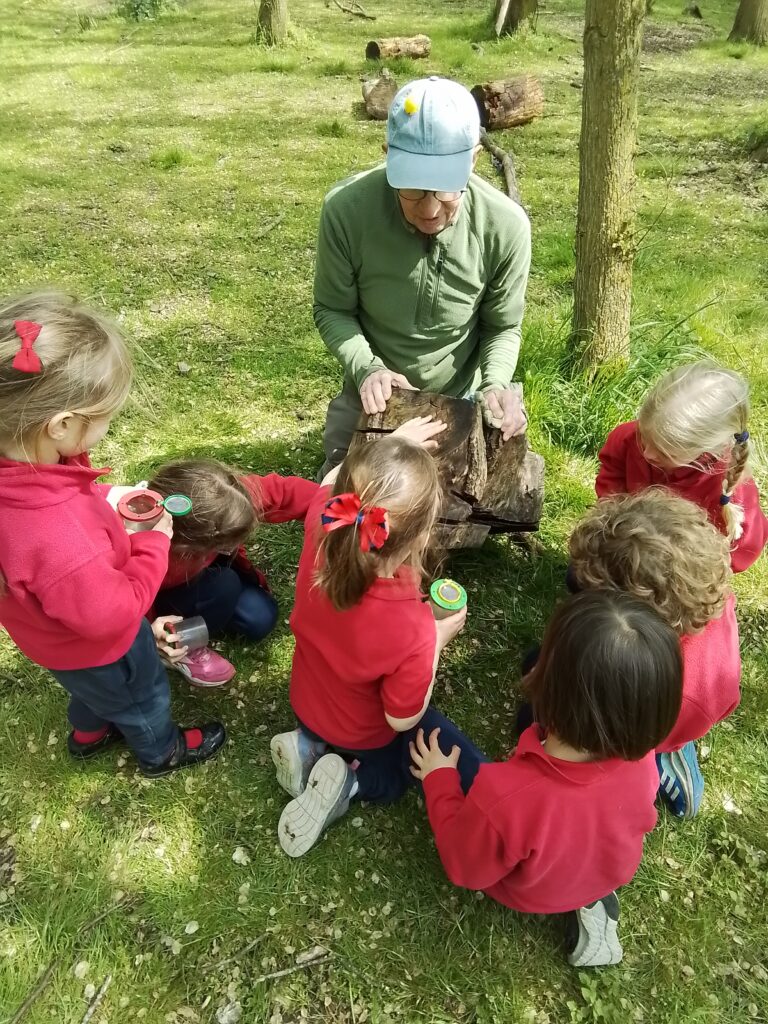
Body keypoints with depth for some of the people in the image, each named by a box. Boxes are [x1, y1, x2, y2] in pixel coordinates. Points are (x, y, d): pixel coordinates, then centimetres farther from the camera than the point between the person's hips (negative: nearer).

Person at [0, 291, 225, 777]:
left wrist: (109, 501, -9)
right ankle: (161, 750, 59)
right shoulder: (58, 540, -51)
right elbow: (115, 611, -33)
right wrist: (155, 543, -22)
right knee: (142, 694, 28)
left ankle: (90, 732, 69)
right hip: (96, 646, -7)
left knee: (95, 687, 38)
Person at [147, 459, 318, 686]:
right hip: (155, 597, -4)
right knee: (223, 585, -31)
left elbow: (283, 492, -27)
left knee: (261, 619, -8)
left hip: (201, 568, 5)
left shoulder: (227, 495, -37)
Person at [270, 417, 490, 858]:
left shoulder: (322, 525, -32)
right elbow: (403, 720, -24)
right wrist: (437, 638, -15)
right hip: (367, 735, -5)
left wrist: (392, 443, 3)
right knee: (475, 780, 15)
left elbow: (332, 483, -5)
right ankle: (352, 778, 1)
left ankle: (312, 747, 12)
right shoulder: (411, 628, -44)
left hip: (308, 704, 5)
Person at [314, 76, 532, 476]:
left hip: (464, 399, 0)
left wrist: (495, 385, -27)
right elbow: (332, 310, -10)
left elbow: (502, 328, -7)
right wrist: (367, 368, -27)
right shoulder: (346, 209, -22)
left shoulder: (506, 226, -20)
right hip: (373, 397, 0)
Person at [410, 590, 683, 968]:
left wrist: (438, 781, -12)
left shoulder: (506, 799, -46)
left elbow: (465, 868, -23)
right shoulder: (641, 759, -32)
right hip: (612, 870, 3)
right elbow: (640, 820, -7)